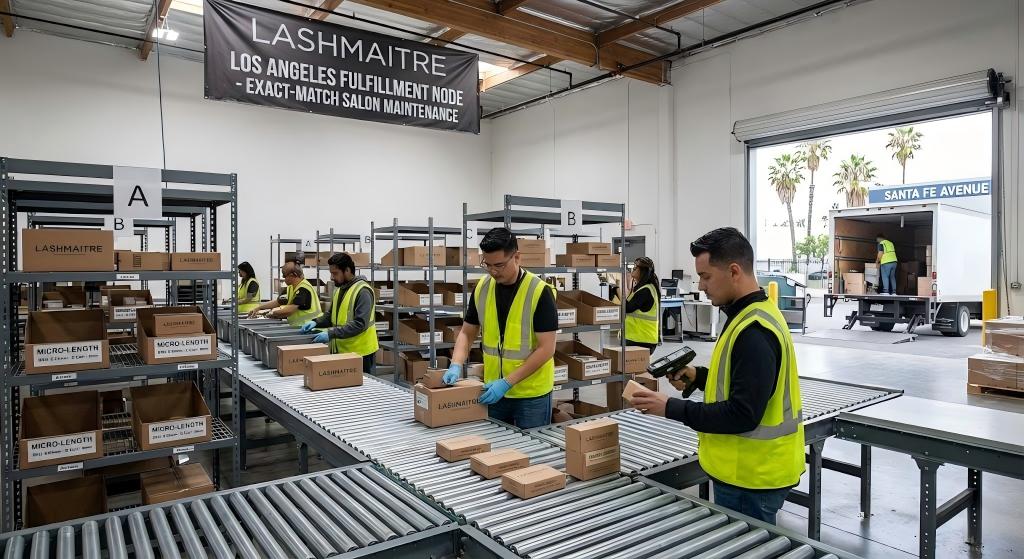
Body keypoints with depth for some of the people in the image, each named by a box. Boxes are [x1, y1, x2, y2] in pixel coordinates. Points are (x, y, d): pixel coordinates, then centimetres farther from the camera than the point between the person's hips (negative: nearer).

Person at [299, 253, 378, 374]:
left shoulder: (363, 291, -18)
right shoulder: (339, 289, 11)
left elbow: (360, 324, -25)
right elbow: (332, 315, 19)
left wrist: (332, 334, -28)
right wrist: (316, 322, 0)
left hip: (359, 352, -8)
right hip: (341, 350, 8)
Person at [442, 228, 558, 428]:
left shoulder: (539, 292, -18)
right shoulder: (482, 288, -1)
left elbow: (546, 348, -18)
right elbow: (467, 333, 7)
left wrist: (507, 382, -22)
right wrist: (456, 365, -11)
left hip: (531, 393, -5)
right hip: (493, 390, 5)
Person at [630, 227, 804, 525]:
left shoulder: (754, 331, -26)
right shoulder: (754, 315, 7)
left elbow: (743, 415, -28)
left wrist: (672, 408, -22)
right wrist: (699, 376, 4)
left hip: (751, 477, -10)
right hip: (752, 468, 10)